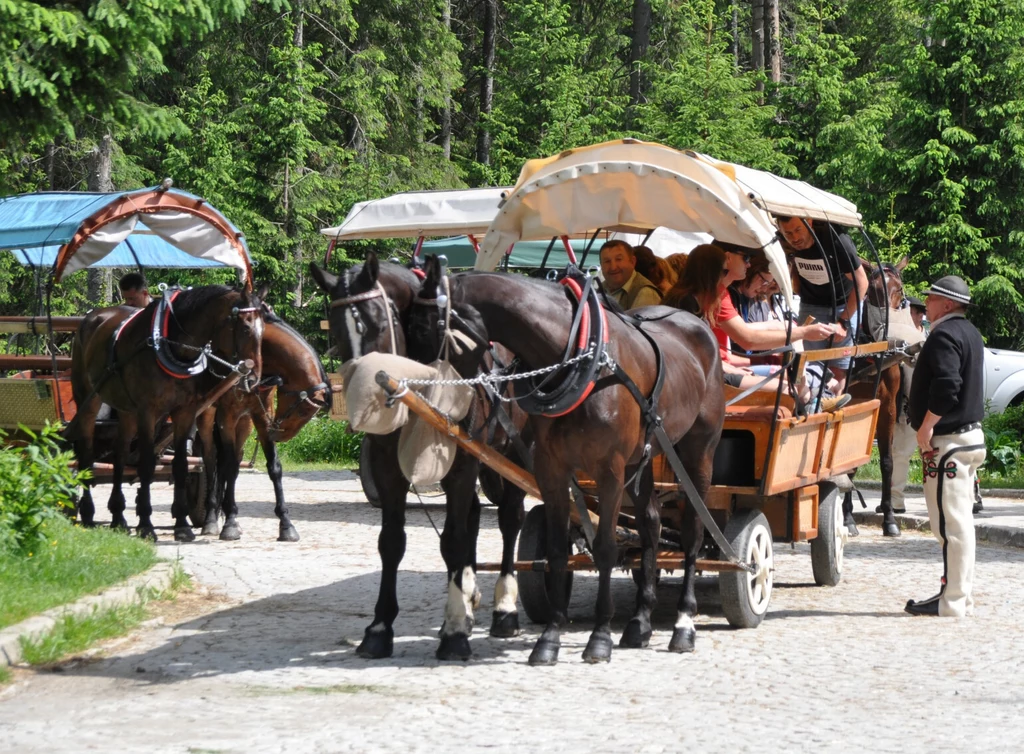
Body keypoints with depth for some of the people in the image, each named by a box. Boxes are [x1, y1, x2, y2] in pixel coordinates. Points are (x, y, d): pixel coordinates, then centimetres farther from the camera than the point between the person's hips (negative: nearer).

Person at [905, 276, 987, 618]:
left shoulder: (944, 336, -15)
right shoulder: (969, 333, 17)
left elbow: (946, 385, -28)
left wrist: (926, 426, -20)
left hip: (947, 440, -11)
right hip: (969, 434, 11)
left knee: (950, 522, -8)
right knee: (960, 520, 13)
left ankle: (952, 600, -7)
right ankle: (961, 595, 18)